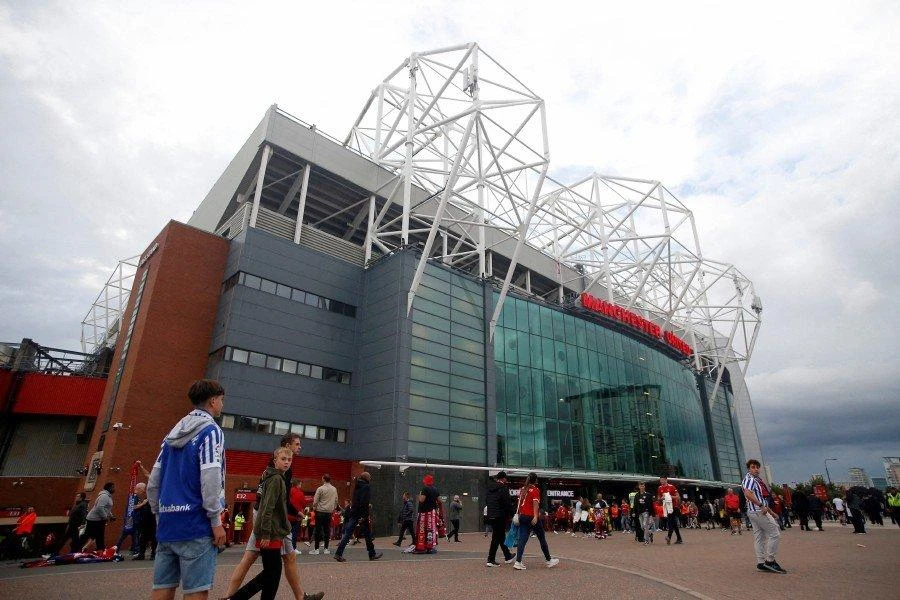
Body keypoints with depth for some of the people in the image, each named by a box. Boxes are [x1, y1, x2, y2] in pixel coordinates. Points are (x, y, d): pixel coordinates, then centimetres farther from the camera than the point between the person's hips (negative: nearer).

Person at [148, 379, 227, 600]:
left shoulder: (173, 435, 15)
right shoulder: (210, 431, -9)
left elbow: (153, 483, 15)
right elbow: (210, 480, -17)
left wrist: (160, 516, 22)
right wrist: (216, 521, -12)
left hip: (167, 524, 8)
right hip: (196, 525, -8)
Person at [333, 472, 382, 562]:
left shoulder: (357, 487, 12)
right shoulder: (366, 487, -11)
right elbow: (365, 502, -20)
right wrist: (363, 516, -22)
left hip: (354, 514, 7)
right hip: (362, 515, -7)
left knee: (347, 533, 5)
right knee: (367, 534, 7)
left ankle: (338, 553, -4)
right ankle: (372, 554, 17)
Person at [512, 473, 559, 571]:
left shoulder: (522, 489, 11)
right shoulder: (535, 490, -9)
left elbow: (519, 503, 13)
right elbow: (535, 503, -18)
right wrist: (535, 517, -23)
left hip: (522, 517, 6)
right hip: (531, 517, -6)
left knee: (522, 539, 4)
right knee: (542, 538, 11)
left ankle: (518, 562, -6)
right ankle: (548, 560, 24)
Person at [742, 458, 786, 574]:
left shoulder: (757, 480, 20)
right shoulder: (749, 479, -12)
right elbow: (748, 494, -28)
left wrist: (770, 511, 23)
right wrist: (761, 506, -27)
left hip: (760, 510, 10)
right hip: (758, 511, -10)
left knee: (759, 537, 9)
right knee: (775, 533, -7)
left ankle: (761, 562, 12)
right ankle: (770, 560, -4)